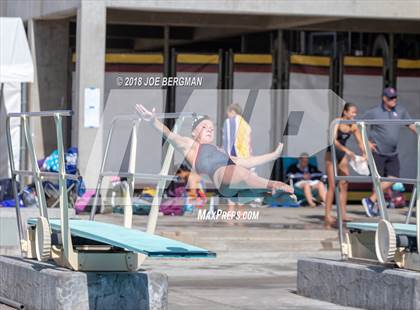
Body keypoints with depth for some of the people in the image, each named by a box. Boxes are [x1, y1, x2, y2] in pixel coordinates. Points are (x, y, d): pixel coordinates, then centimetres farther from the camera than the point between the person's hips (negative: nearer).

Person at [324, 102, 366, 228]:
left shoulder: (353, 127, 0)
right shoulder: (337, 123, -17)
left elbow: (360, 142, 2)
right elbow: (334, 140, -29)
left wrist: (364, 154, -17)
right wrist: (347, 150, -38)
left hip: (343, 156, 6)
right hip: (332, 154, -6)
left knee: (344, 185, 2)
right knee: (332, 186, -8)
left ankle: (343, 214, 5)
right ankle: (328, 216, -7)